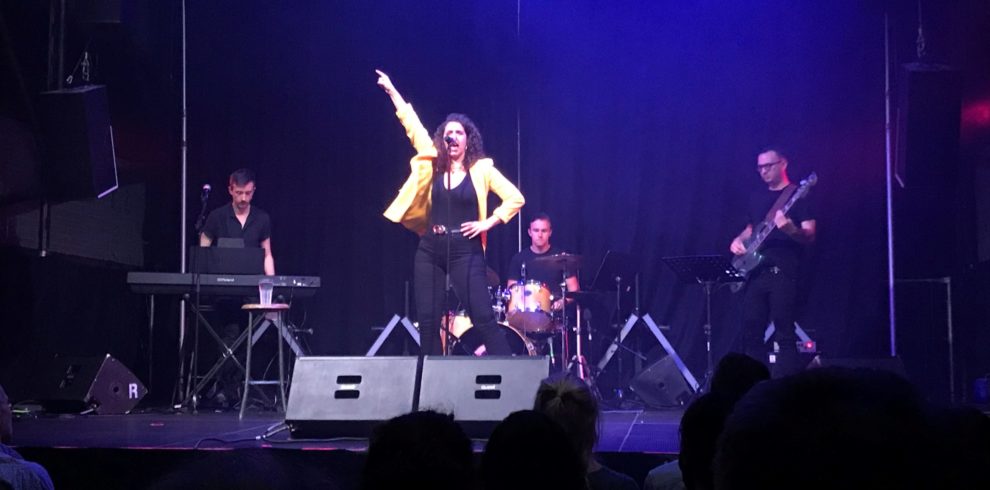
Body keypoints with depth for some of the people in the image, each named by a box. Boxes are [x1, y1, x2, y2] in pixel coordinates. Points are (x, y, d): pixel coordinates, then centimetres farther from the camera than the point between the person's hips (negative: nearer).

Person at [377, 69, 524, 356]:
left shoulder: (481, 169, 0)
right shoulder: (433, 165, 9)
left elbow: (515, 198, -3)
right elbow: (412, 125, 9)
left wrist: (488, 223, -10)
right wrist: (391, 91, 8)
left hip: (466, 252, -4)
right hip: (430, 251, 4)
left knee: (483, 318, -9)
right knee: (428, 321, 3)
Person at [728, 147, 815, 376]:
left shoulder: (798, 195, -1)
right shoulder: (756, 198, 19)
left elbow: (810, 236, -8)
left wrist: (791, 230, -29)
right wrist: (738, 240, 9)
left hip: (783, 271, -6)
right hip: (755, 270, 7)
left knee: (784, 332, -9)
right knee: (751, 330, 3)